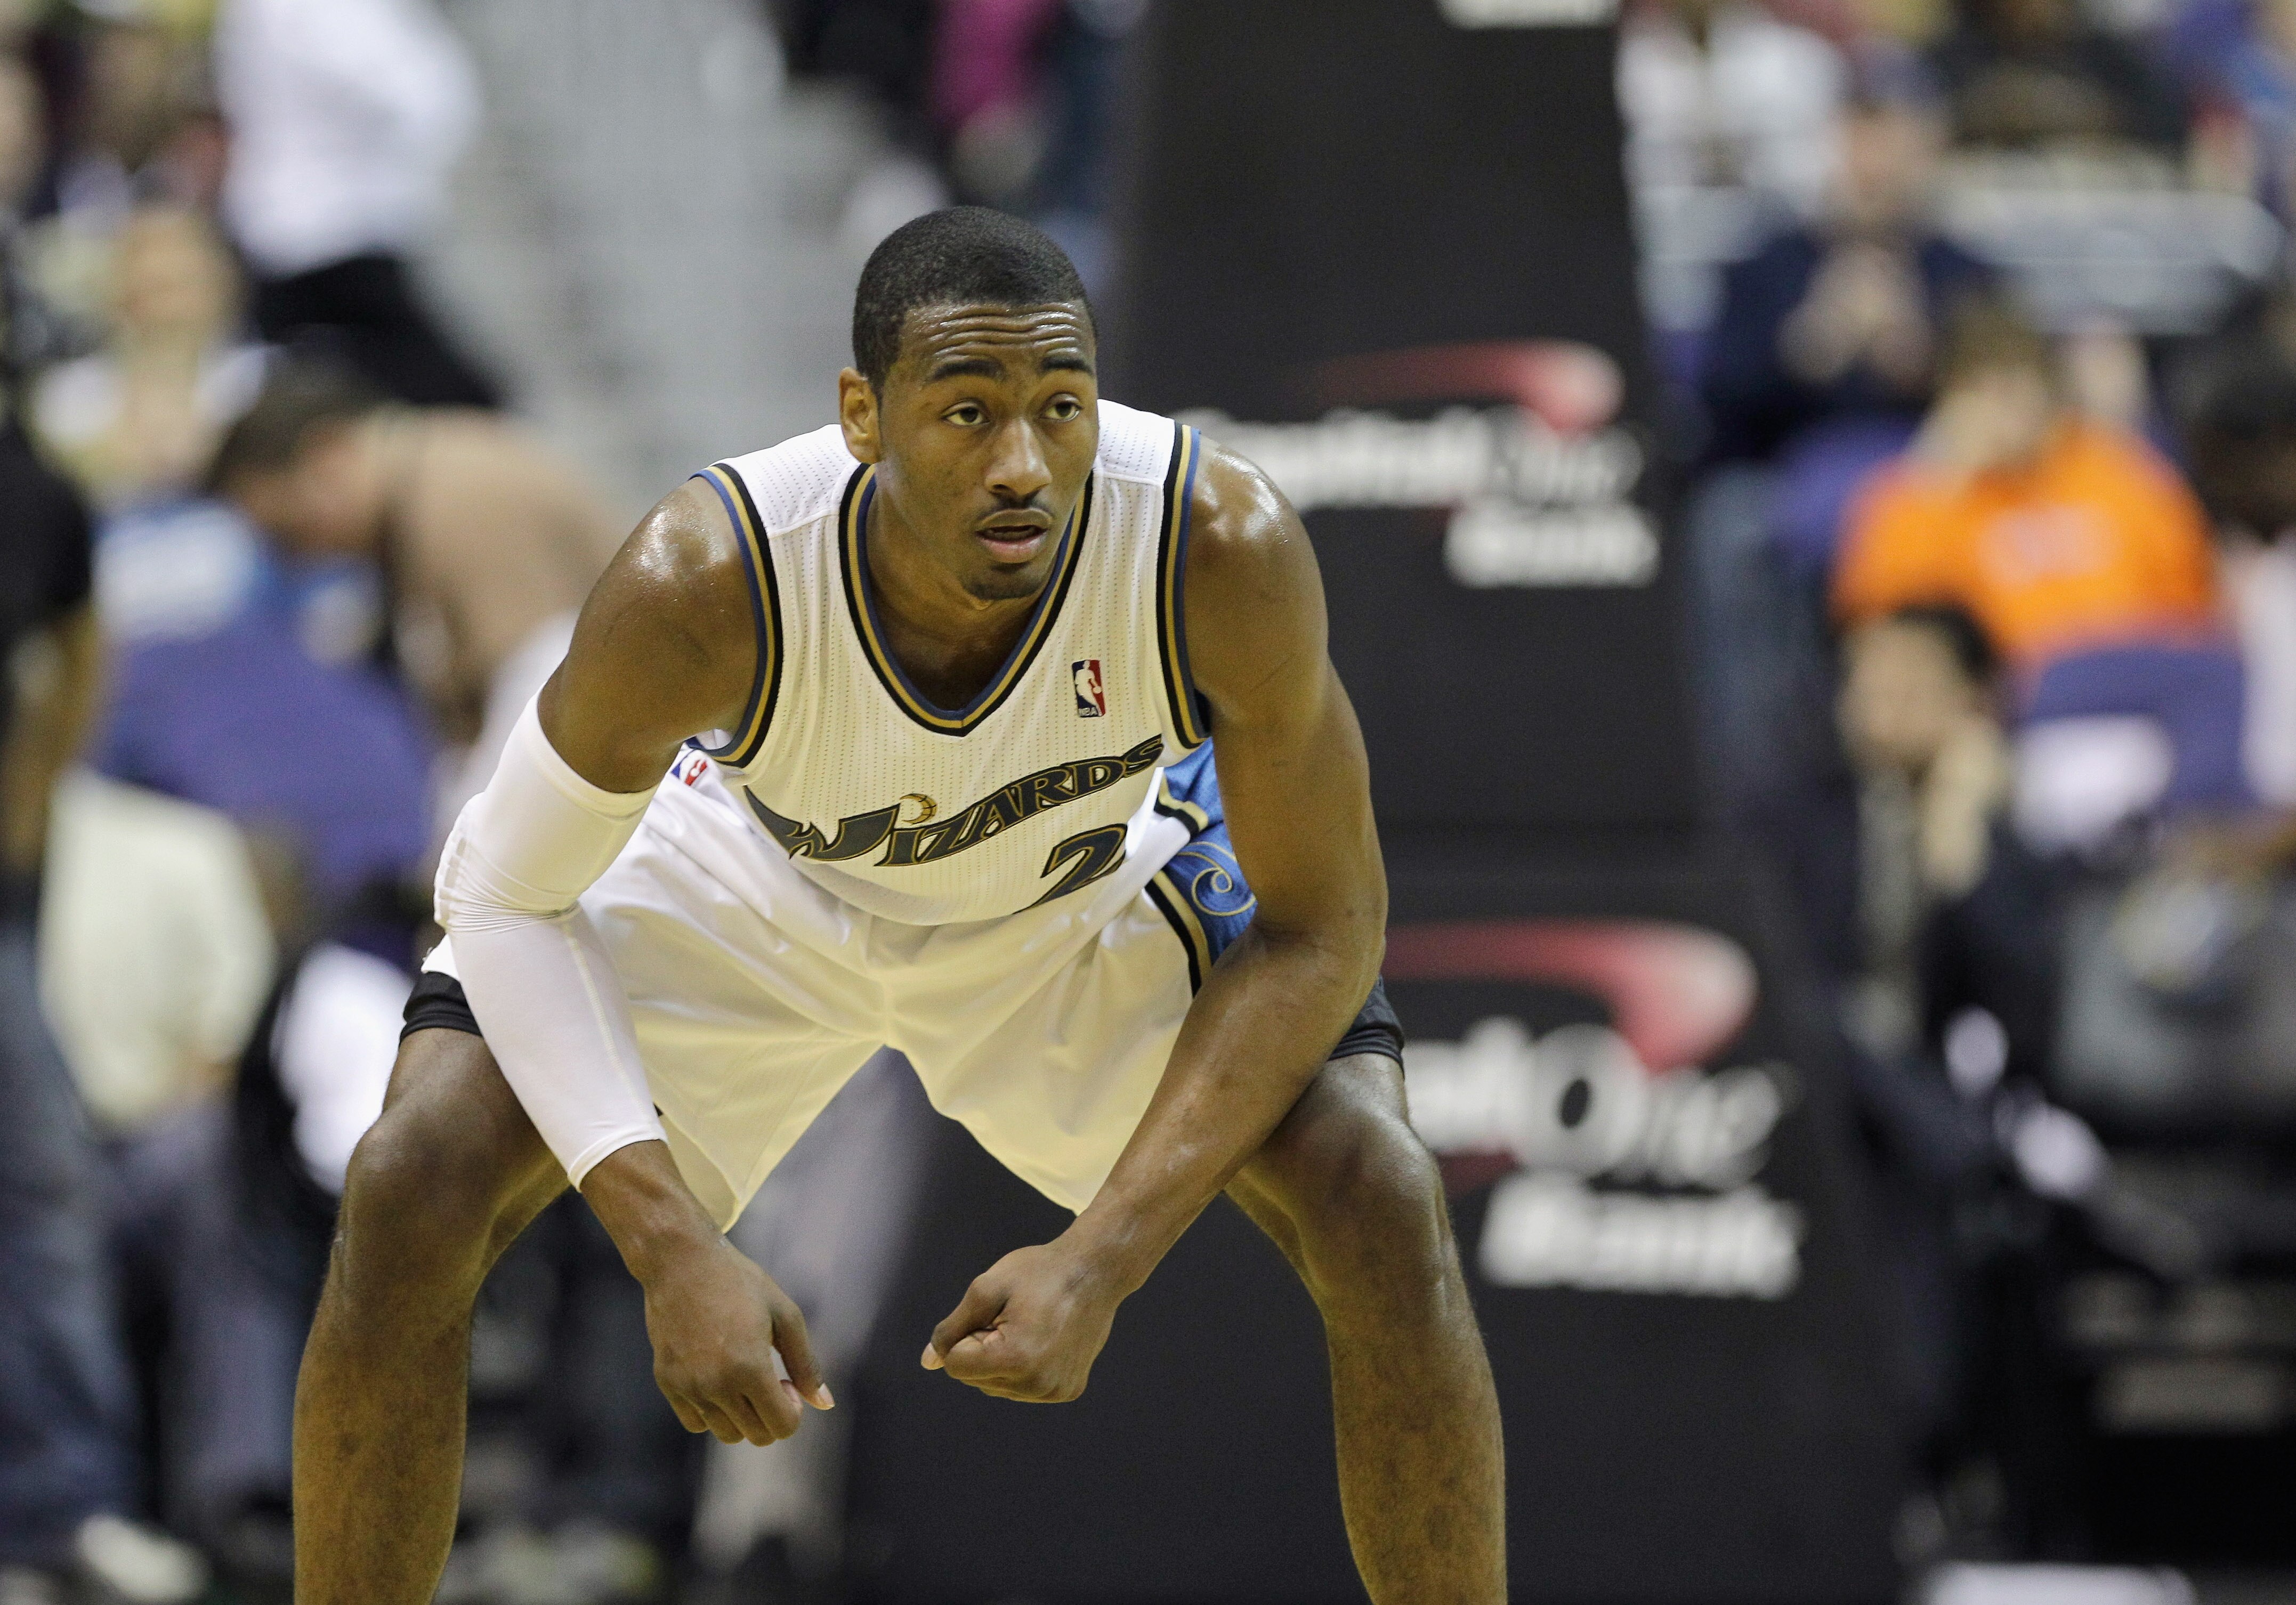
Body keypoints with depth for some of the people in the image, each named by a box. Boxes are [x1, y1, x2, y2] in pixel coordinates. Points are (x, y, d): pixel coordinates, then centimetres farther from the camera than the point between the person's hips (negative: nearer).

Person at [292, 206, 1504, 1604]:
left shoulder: (1225, 553, -38)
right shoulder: (704, 585, -39)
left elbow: (1319, 931, -24)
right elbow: (509, 898, -23)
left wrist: (1103, 1264, -33)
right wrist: (672, 1250, -35)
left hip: (1096, 889, 1)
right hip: (748, 872, 0)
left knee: (1385, 1209, -19)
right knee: (412, 1194, -18)